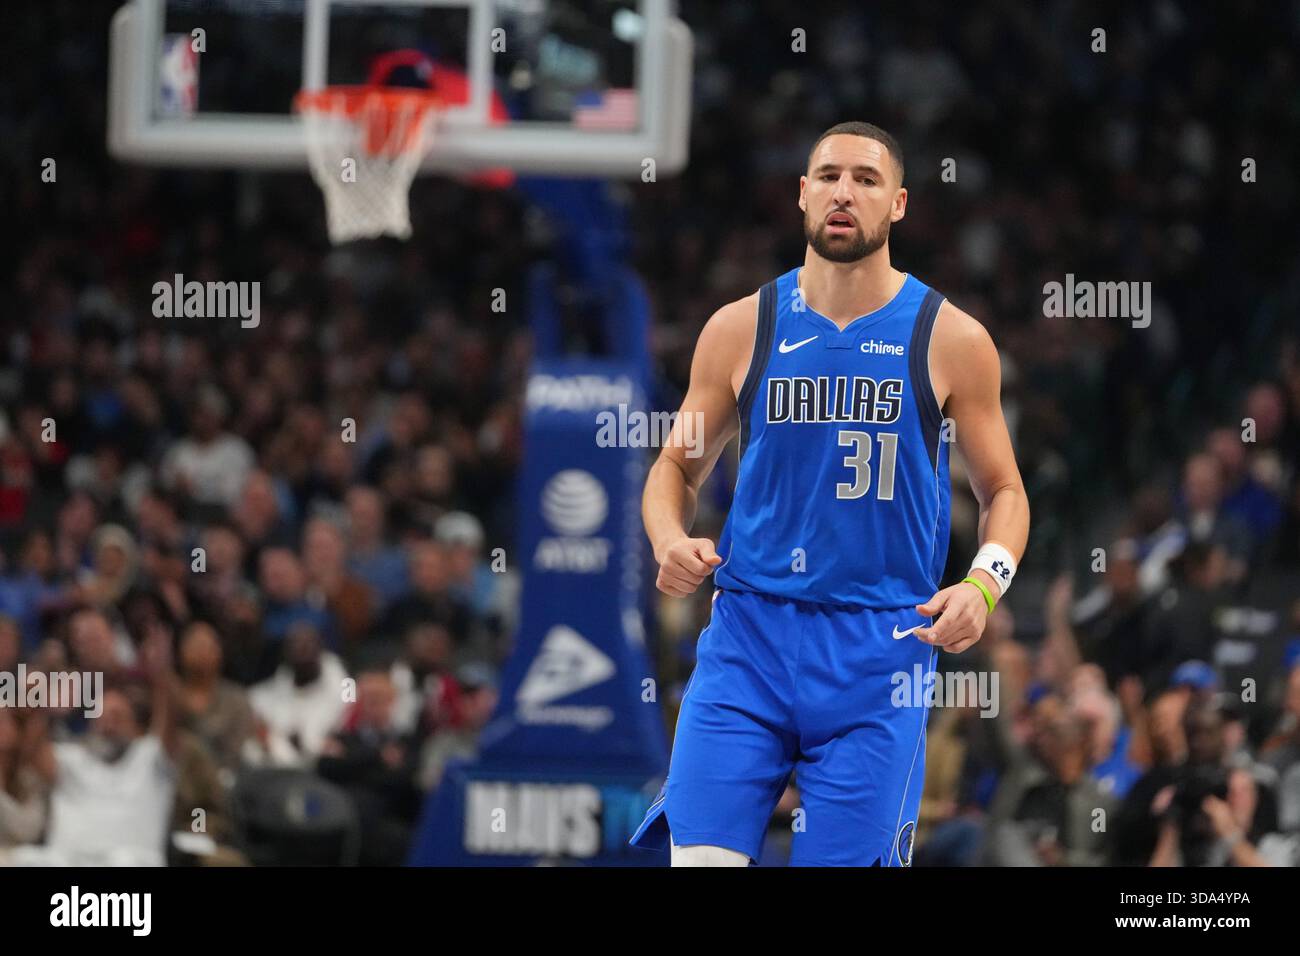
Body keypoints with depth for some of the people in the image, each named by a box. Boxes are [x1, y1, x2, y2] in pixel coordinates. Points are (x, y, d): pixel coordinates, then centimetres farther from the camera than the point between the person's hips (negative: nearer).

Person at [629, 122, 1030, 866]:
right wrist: (671, 541, -6)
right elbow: (678, 466, 15)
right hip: (749, 636, 1)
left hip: (880, 646, -1)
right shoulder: (742, 329, 5)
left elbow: (1004, 491, 10)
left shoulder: (951, 341, 2)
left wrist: (984, 586, -10)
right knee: (701, 854, -11)